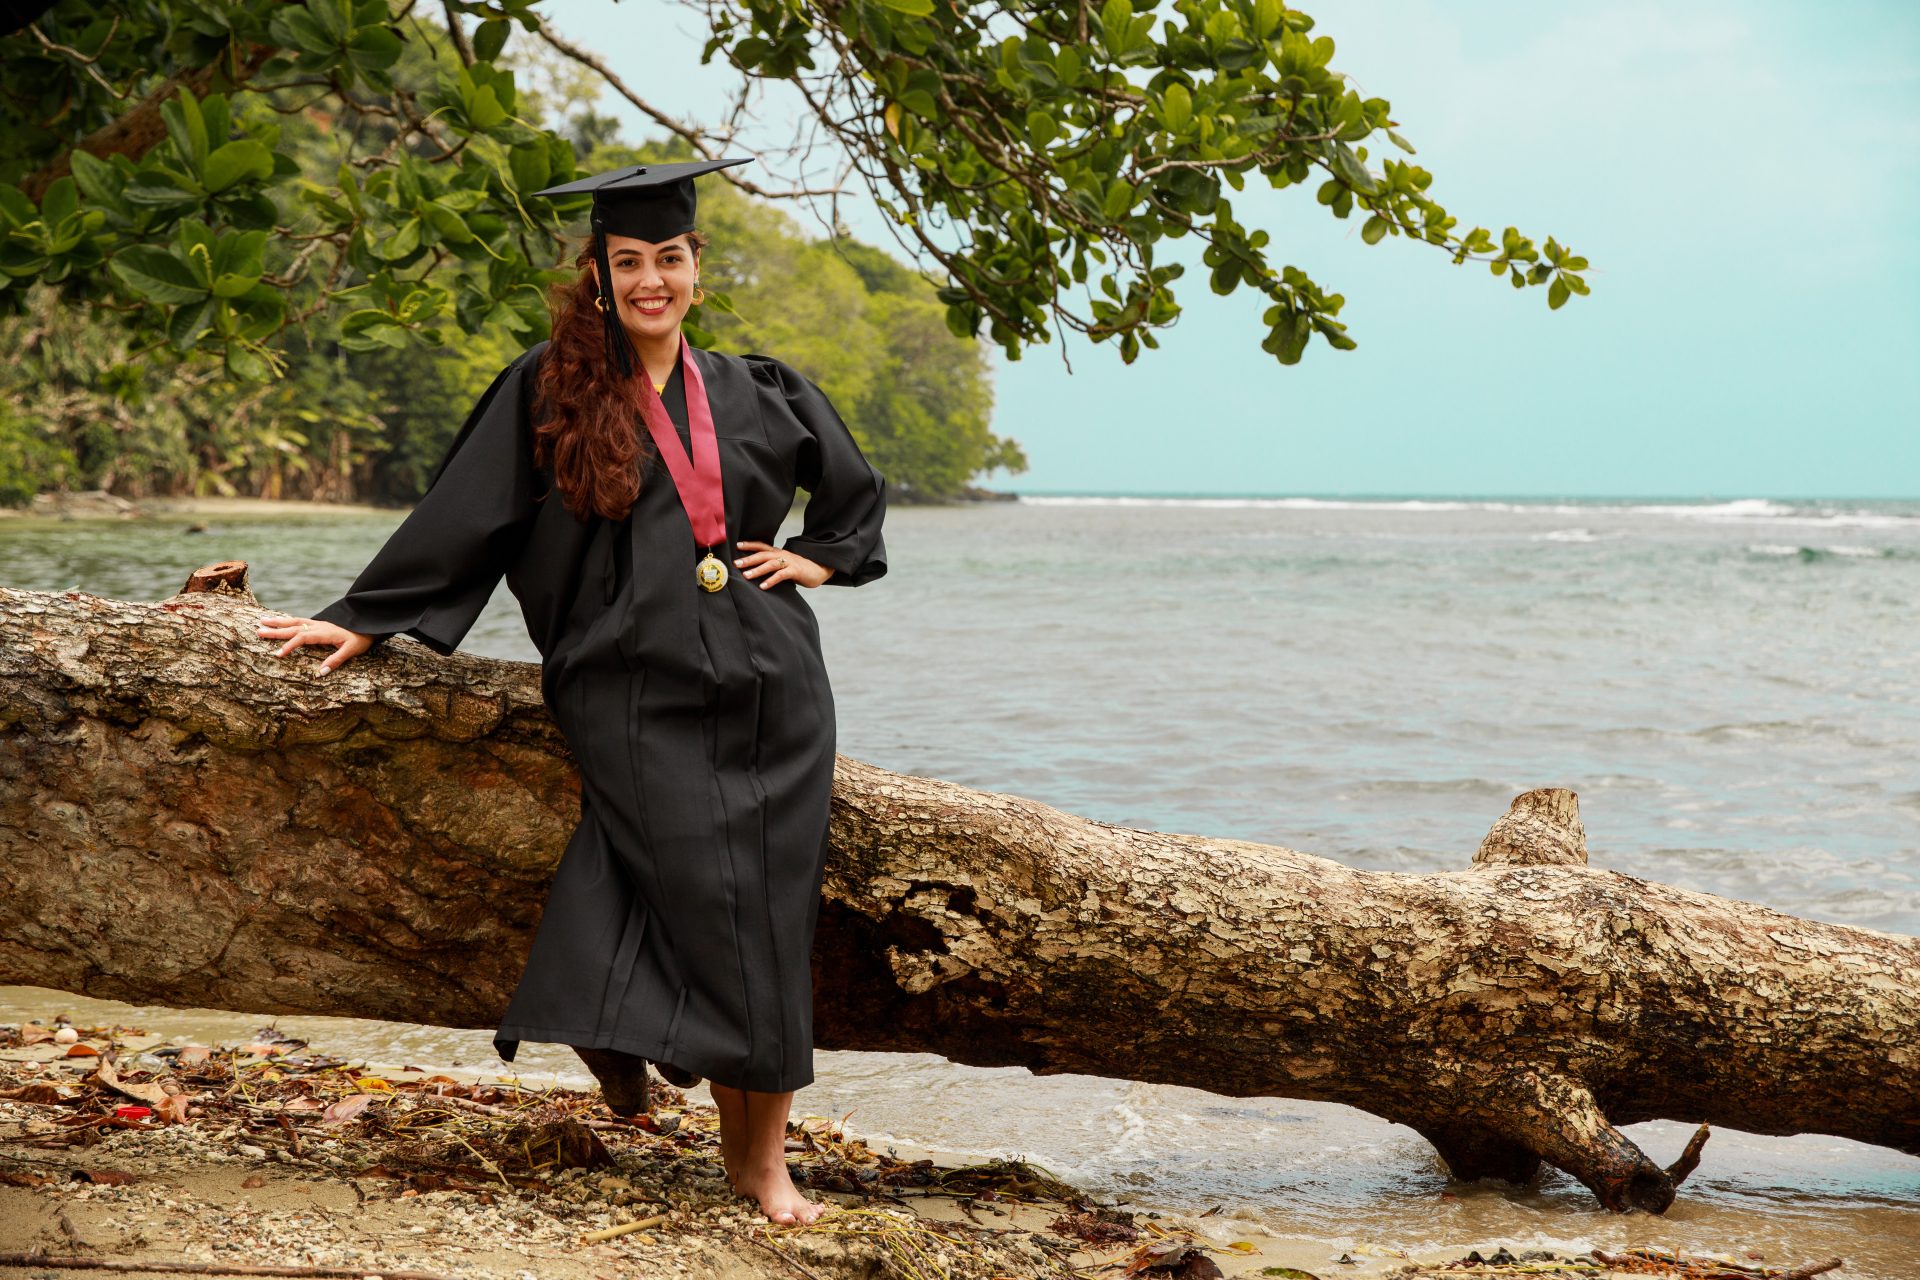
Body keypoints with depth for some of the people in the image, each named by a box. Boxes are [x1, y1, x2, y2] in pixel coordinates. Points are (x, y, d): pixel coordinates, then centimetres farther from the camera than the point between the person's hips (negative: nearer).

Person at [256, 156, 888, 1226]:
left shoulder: (757, 396, 14)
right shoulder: (549, 391, 4)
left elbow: (858, 492, 29)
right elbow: (462, 519, 6)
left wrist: (819, 560, 13)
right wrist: (364, 619, 4)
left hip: (768, 687, 3)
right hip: (638, 691, -3)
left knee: (773, 914, -1)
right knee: (708, 903, -13)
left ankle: (765, 1151, 7)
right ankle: (750, 1140, 0)